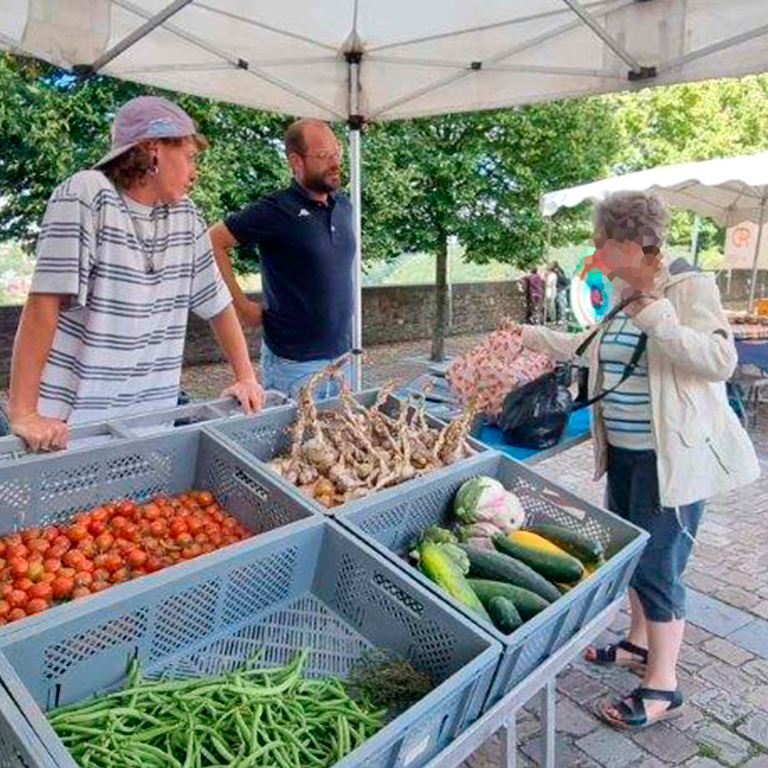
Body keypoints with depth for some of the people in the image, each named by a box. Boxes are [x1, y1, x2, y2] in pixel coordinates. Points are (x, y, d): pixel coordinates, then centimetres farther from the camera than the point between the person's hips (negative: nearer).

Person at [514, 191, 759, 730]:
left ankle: (663, 686, 15)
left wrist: (656, 318, -27)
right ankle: (639, 644, 39)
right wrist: (531, 336, 24)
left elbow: (721, 360, -24)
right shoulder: (621, 296, 9)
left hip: (672, 456, -8)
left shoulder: (690, 287, -14)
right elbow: (590, 347, 23)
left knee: (657, 565, -2)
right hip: (624, 451, 8)